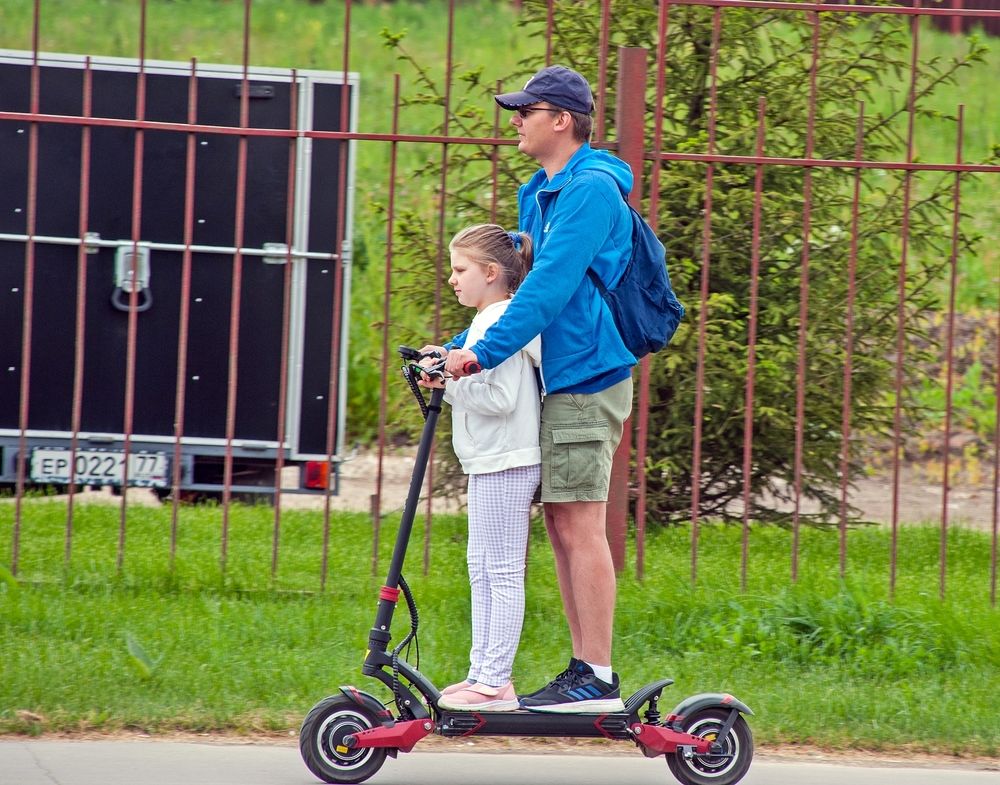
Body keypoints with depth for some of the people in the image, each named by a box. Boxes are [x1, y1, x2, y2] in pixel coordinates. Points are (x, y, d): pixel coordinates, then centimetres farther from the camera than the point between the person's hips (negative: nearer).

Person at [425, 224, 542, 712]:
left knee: (503, 572, -8)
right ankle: (482, 673, 18)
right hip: (490, 462, 11)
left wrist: (451, 382, -17)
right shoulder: (487, 321, 17)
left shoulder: (500, 323, -15)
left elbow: (500, 398, -23)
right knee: (482, 570, 13)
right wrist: (446, 381, 5)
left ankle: (496, 682, -8)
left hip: (506, 464, -11)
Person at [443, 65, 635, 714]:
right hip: (556, 378, 10)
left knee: (580, 526, -10)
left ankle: (597, 679, -9)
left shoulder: (591, 189, -14)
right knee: (561, 524, 10)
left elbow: (551, 284, -22)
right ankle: (584, 669, 14)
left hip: (585, 378, -10)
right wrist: (459, 347, 13)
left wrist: (487, 350, -25)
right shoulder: (540, 195, 18)